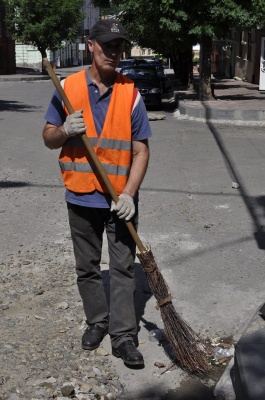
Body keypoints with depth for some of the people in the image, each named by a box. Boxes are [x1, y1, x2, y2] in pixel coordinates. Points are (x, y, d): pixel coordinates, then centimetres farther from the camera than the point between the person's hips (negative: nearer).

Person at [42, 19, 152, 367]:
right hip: (81, 197, 2)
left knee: (123, 269, 4)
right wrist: (65, 131, -19)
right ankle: (97, 321, 34)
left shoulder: (131, 94, -4)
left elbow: (141, 150, -5)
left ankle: (123, 336, 14)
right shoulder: (67, 88, -1)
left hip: (121, 200, -2)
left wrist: (129, 194, -17)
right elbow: (48, 138, 5)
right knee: (87, 268, 15)